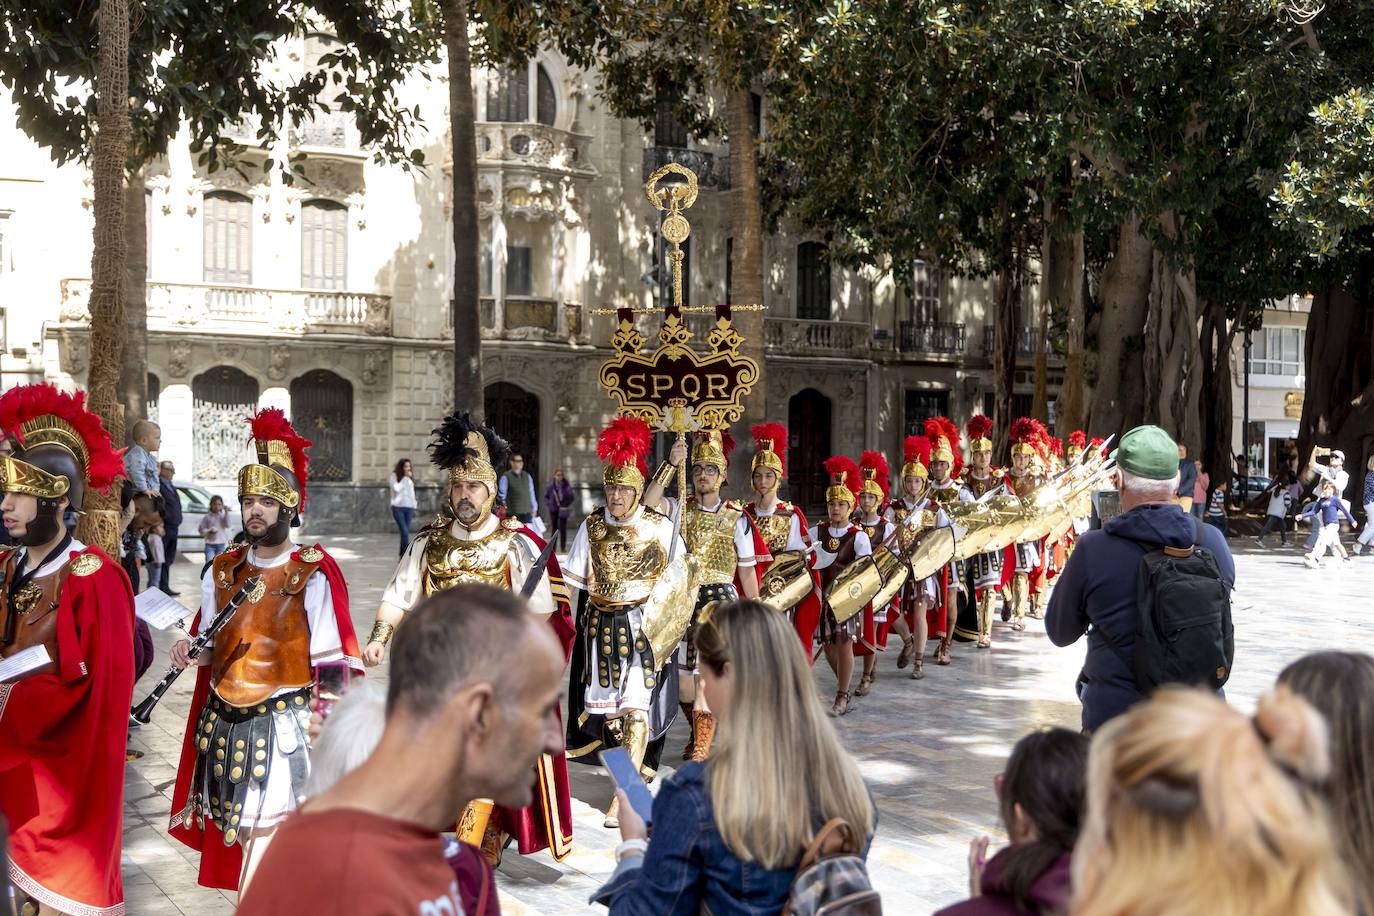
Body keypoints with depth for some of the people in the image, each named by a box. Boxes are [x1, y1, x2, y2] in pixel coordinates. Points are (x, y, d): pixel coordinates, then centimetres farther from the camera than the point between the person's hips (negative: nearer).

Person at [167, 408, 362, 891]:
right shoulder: (221, 571, 7)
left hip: (282, 726, -6)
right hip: (222, 721, 6)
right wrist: (190, 651, -7)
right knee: (227, 834, 15)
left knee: (266, 839, -8)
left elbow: (330, 661, -10)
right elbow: (212, 646, 15)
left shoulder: (313, 573, -10)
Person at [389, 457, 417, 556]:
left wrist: (414, 507, 19)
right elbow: (396, 488, -17)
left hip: (409, 507, 5)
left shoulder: (410, 477, 11)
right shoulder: (394, 476, -4)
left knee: (405, 532, 4)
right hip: (398, 507, -5)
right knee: (405, 532, -14)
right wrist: (405, 478, -14)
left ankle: (402, 554, 15)